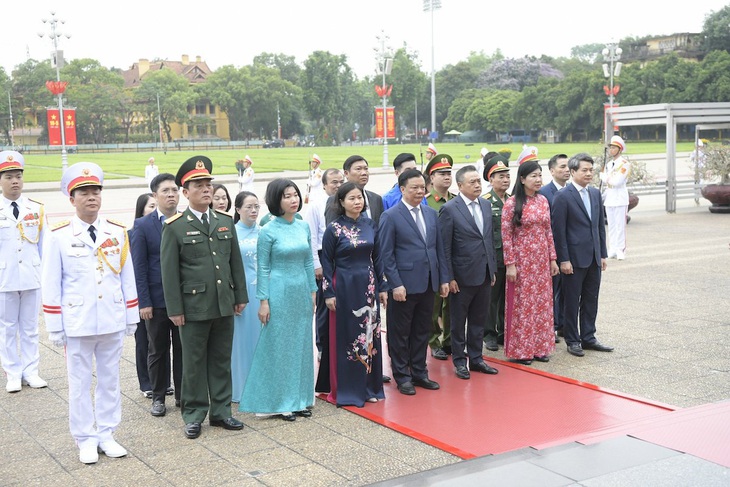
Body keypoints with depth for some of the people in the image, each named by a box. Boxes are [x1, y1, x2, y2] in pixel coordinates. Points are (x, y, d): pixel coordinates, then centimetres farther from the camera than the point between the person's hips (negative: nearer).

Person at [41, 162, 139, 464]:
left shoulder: (118, 232, 2)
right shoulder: (58, 236, -5)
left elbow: (127, 278, 7)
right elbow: (51, 285, -3)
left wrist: (132, 317, 7)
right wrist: (55, 327, -3)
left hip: (112, 322, 3)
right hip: (76, 324, -2)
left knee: (109, 380, 12)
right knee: (79, 383, 7)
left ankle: (106, 434, 24)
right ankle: (85, 439, 19)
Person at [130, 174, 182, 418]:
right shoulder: (143, 225, -4)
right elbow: (139, 267, -5)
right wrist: (143, 302, -10)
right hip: (156, 300, -2)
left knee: (183, 349, 10)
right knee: (157, 350, 10)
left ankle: (182, 394, 22)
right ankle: (158, 396, 23)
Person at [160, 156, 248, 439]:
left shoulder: (225, 222, 9)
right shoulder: (174, 227, -6)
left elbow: (236, 262, 13)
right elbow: (169, 271, -7)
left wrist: (240, 297, 10)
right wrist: (175, 309, -9)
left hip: (224, 306, 5)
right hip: (194, 307, -4)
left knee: (221, 361, 12)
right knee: (194, 363, 6)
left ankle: (221, 411, 24)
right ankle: (193, 415, 18)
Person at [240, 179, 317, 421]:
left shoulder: (304, 227, 6)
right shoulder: (268, 231, -9)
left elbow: (308, 263, 12)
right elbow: (263, 268, -7)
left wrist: (312, 293, 10)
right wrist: (263, 301, -9)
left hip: (301, 293, 5)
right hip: (279, 294, -5)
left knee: (301, 345, 11)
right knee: (279, 346, 3)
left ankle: (299, 398, 22)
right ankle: (279, 402, 13)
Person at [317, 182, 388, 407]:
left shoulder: (370, 225, 5)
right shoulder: (334, 229, -7)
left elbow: (377, 258, 9)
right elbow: (327, 263, -5)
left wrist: (382, 287, 7)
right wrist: (329, 293, -9)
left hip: (367, 287, 4)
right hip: (344, 288, -4)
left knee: (369, 335, 9)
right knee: (345, 336, 3)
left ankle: (369, 386, 20)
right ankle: (345, 390, 12)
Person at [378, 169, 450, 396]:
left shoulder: (431, 214, 10)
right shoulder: (390, 217, -8)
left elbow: (439, 248, 13)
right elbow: (386, 254, -10)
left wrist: (444, 278, 8)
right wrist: (396, 284, -15)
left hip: (428, 284, 6)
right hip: (404, 286, -6)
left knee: (422, 332, 14)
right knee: (400, 334, 6)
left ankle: (419, 373, 26)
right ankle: (402, 377, 17)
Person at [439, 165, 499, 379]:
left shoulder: (486, 205, 7)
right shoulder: (449, 209, -12)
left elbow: (490, 239, 13)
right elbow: (444, 247, -12)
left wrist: (493, 269, 11)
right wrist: (449, 277, -14)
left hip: (484, 273, 6)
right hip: (463, 275, -6)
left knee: (479, 320, 14)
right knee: (459, 321, 9)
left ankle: (476, 358, 27)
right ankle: (459, 361, 21)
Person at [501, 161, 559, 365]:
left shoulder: (543, 201, 6)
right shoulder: (512, 203, -11)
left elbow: (548, 231, 11)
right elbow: (506, 235, -11)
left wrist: (553, 258, 9)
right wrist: (510, 264, -13)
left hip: (542, 260, 6)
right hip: (522, 260, -6)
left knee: (542, 303, 10)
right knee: (521, 304, 2)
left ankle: (539, 347, 22)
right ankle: (519, 350, 13)